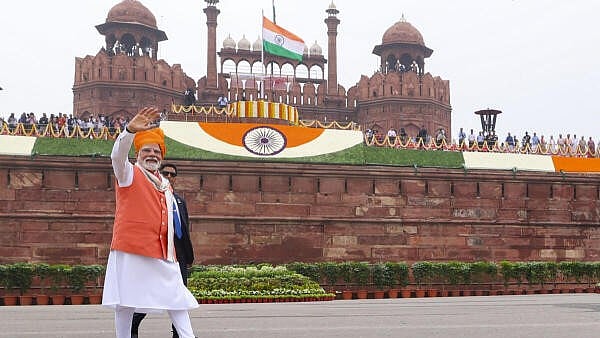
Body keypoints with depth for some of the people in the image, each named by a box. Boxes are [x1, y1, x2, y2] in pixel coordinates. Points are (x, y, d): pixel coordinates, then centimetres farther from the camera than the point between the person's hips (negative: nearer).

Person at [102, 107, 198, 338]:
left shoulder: (165, 185, 19)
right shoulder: (129, 174, 0)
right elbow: (118, 155, -23)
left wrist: (171, 252, 16)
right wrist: (130, 130, -41)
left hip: (161, 253, 6)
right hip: (131, 251, -6)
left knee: (176, 296, 4)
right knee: (126, 301, -1)